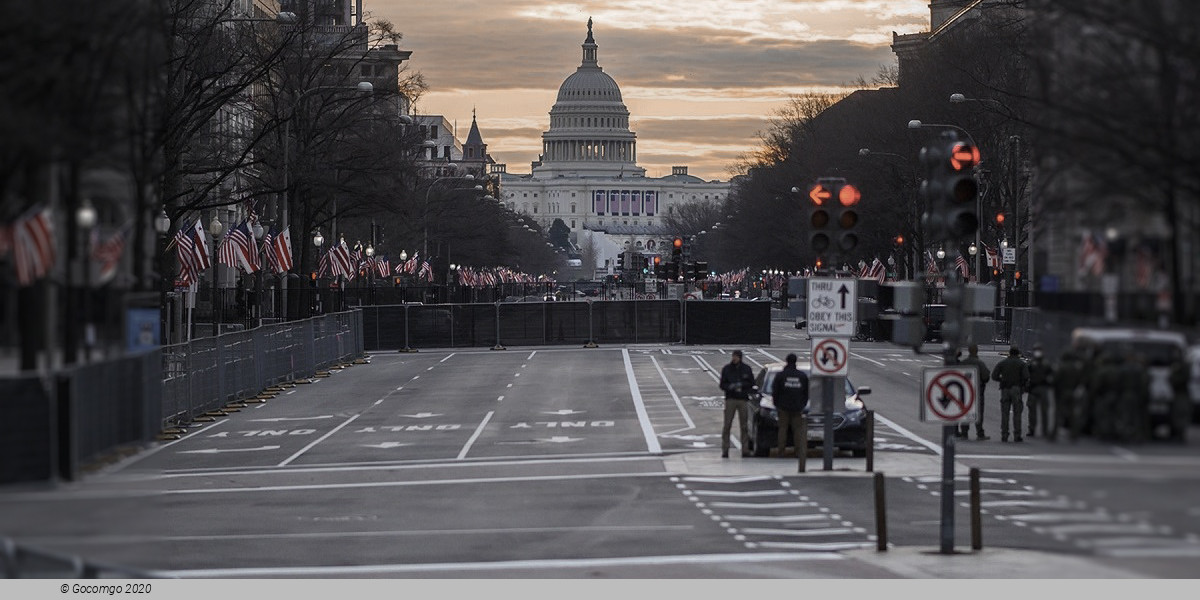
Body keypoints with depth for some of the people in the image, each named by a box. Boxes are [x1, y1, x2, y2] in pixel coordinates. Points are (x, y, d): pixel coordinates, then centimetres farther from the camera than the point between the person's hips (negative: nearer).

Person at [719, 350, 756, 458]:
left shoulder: (746, 369, 7)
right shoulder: (726, 369, 5)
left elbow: (751, 383, 6)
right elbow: (722, 385, 3)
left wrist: (741, 385, -11)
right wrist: (730, 387, -17)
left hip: (743, 400, 1)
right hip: (730, 400, -1)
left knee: (744, 426, 3)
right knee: (727, 425, -7)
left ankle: (745, 449, 7)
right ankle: (725, 449, -5)